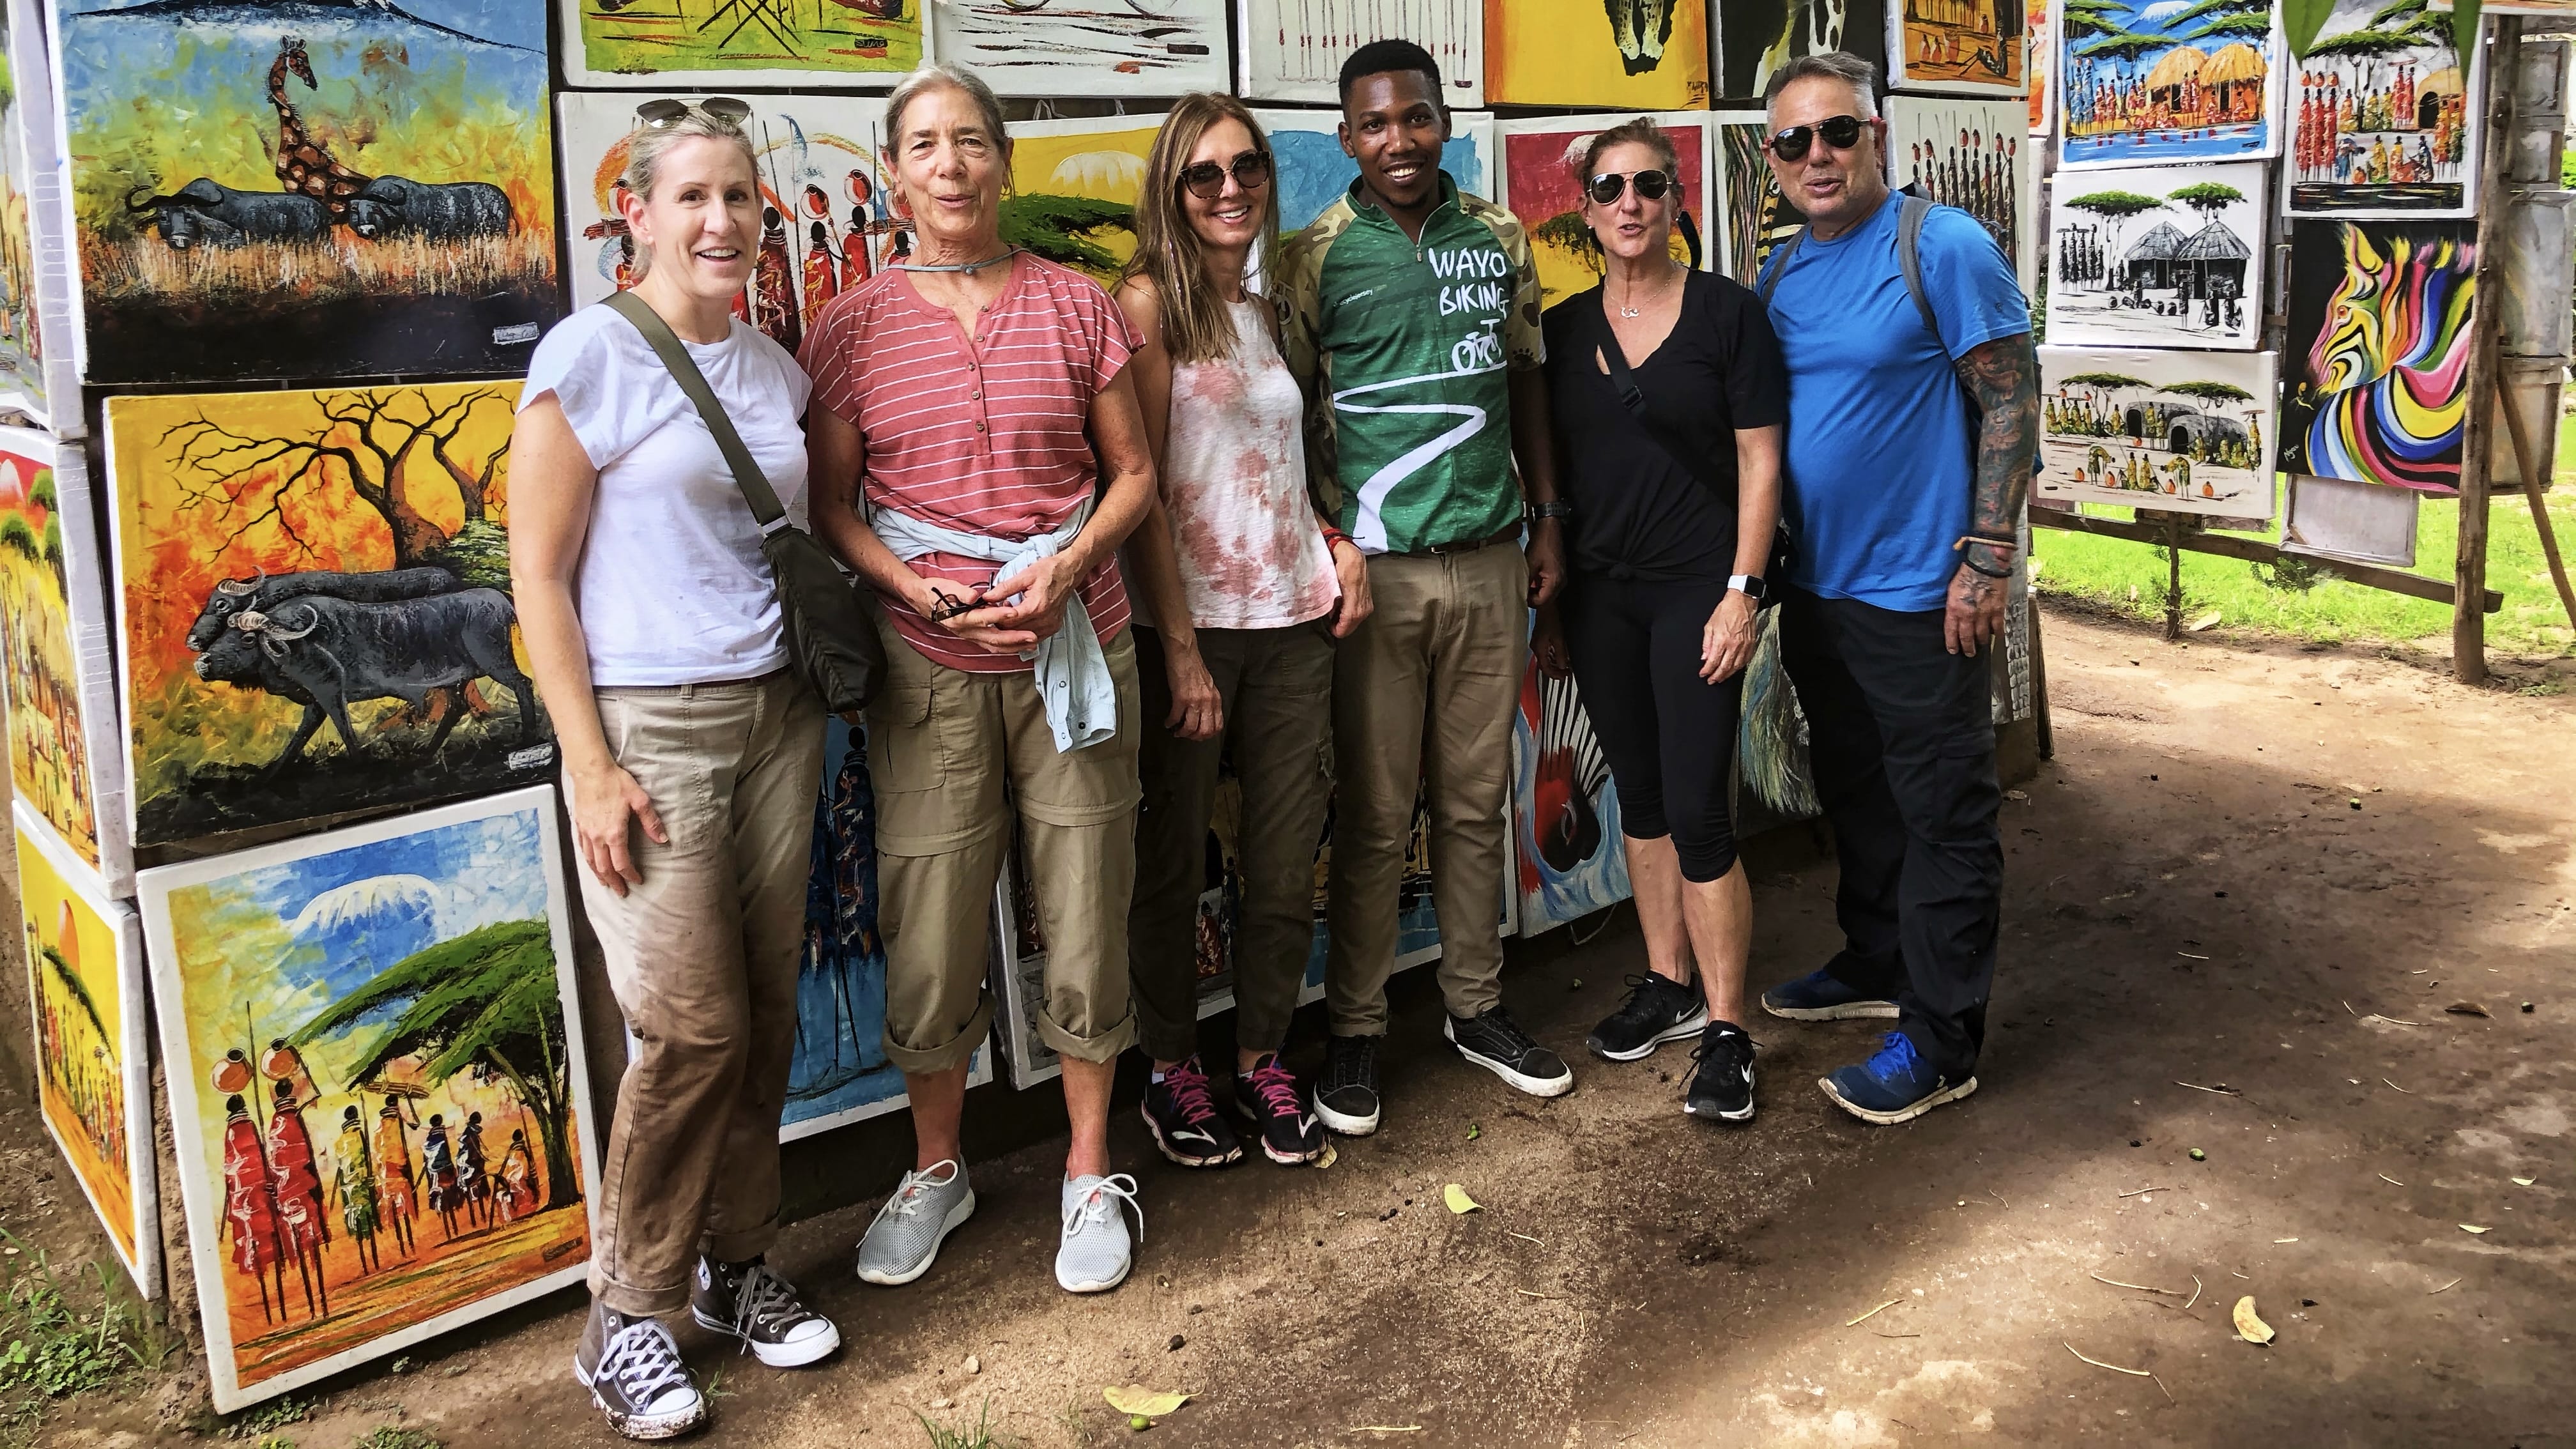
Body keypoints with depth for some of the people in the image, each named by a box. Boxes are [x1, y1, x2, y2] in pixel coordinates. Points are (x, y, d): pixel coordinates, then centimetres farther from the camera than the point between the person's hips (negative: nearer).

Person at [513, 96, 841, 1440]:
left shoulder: (773, 367, 12)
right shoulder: (591, 354, -6)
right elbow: (537, 575, -8)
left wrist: (822, 679, 8)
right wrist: (591, 767, -13)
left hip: (776, 712, 6)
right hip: (650, 722, -6)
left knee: (768, 1012, 8)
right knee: (692, 1026, -7)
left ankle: (736, 1262, 25)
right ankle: (625, 1316, 11)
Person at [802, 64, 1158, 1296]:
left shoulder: (1077, 307, 5)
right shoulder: (855, 327, 3)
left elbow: (1133, 473, 8)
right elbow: (828, 501, 4)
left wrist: (1065, 570, -10)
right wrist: (913, 585, -13)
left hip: (1074, 648, 1)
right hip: (927, 663, 0)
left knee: (1087, 915, 5)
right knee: (928, 929, 4)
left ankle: (1090, 1175, 23)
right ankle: (935, 1169, 27)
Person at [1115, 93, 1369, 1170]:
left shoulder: (1270, 313, 14)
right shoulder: (1149, 301, -5)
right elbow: (1141, 486, -10)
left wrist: (1342, 542, 3)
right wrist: (1182, 648, -14)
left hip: (1294, 617, 6)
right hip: (1189, 622, -5)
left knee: (1288, 864, 9)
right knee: (1172, 860, 6)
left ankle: (1263, 1057, 26)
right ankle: (1172, 1070, 23)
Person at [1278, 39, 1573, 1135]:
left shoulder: (1498, 236, 8)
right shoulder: (1318, 254, -3)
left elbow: (1526, 379, 14)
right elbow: (1286, 409, -2)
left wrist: (1547, 521, 11)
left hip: (1488, 561, 4)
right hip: (1375, 570, -3)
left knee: (1476, 800, 12)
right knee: (1374, 816, 2)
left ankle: (1474, 1005, 26)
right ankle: (1354, 1029, 16)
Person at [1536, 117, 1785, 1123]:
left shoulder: (1727, 312, -3)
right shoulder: (1565, 329, 8)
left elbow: (1760, 462, -5)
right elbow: (1552, 472, 11)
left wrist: (1741, 591, -12)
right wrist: (1548, 608, 10)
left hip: (1697, 588, -4)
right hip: (1599, 591, 5)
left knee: (1696, 812, -7)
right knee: (1640, 798, 13)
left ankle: (1725, 1029, 5)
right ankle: (1668, 984, 28)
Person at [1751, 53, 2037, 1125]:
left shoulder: (1941, 248, -12)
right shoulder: (1781, 274, 9)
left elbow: (2012, 401, -14)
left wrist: (1987, 560, -18)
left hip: (1916, 595, -7)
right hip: (1815, 588, 7)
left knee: (1942, 816, 0)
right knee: (1855, 797, 20)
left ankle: (1939, 1042, 8)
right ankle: (1877, 965, 37)